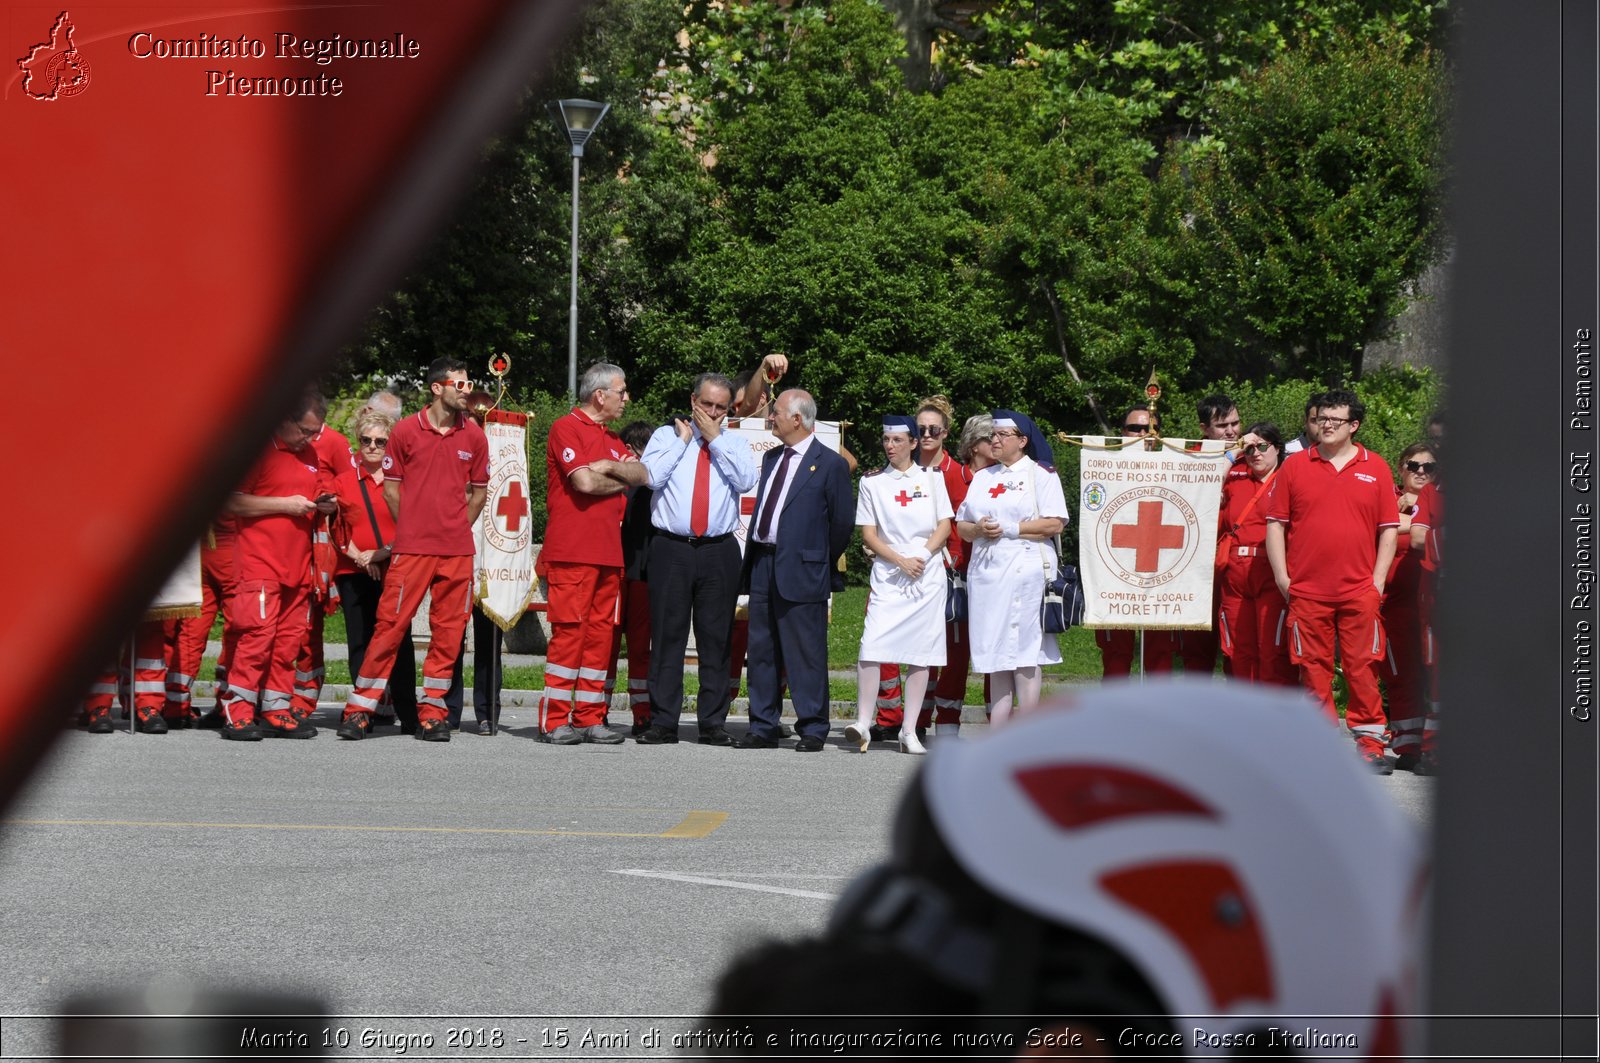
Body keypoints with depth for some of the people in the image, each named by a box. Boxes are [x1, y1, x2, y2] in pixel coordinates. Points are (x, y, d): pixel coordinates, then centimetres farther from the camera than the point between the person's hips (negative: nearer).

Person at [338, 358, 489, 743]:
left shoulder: (474, 436, 7)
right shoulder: (406, 431, 0)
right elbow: (391, 487, 7)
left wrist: (456, 529, 11)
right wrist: (413, 530, 9)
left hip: (457, 550, 3)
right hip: (411, 548, -3)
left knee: (448, 631, 3)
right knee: (391, 624, -5)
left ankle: (433, 712, 11)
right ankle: (359, 709, 0)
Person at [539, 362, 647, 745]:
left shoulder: (612, 439, 23)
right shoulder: (567, 428, -3)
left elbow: (643, 475, 8)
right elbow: (584, 482, -15)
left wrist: (610, 466, -8)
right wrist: (623, 479, 2)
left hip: (609, 551, 8)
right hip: (572, 550, -8)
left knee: (601, 631, 5)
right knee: (569, 630, -10)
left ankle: (590, 717, 8)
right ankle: (555, 719, -8)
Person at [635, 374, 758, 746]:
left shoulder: (735, 444, 12)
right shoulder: (666, 436, 10)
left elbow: (746, 481, -7)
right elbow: (651, 476, -7)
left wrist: (715, 439, -5)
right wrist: (684, 440, -2)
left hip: (719, 551, 1)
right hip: (671, 549, -1)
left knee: (716, 639, 3)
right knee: (666, 636, -1)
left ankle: (713, 723, 7)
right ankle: (663, 722, 2)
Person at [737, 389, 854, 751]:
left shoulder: (830, 464, -6)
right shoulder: (771, 458, 16)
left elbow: (842, 522, -4)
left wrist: (823, 564, 2)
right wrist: (753, 558, 12)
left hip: (801, 571, -7)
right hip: (762, 566, 7)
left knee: (806, 654, -3)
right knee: (761, 651, 9)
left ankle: (812, 730, 2)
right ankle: (763, 727, 16)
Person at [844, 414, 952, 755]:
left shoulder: (932, 477, 9)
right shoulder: (872, 482, 7)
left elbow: (945, 525, 6)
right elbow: (868, 534, 3)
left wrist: (923, 556, -10)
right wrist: (901, 561, -10)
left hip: (927, 573, 1)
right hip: (887, 574, -1)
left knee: (921, 653, 0)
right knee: (872, 645, -15)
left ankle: (909, 731, 3)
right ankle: (863, 722, -14)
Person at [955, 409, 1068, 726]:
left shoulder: (1041, 474, 2)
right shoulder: (982, 478, 21)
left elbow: (1055, 524, -8)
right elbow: (962, 526, 19)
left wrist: (1010, 529, -12)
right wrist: (978, 529, -4)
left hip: (1025, 570, -6)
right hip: (985, 570, 6)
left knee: (1024, 653, -8)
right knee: (994, 654, 5)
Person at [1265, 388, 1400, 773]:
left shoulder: (1375, 469, 9)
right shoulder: (1294, 467, 8)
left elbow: (1388, 529, 8)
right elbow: (1275, 524, 8)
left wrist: (1378, 581, 0)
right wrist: (1281, 576, -1)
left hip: (1359, 590, 0)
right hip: (1306, 591, 0)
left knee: (1363, 667, -2)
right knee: (1313, 669, 2)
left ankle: (1370, 744, 3)